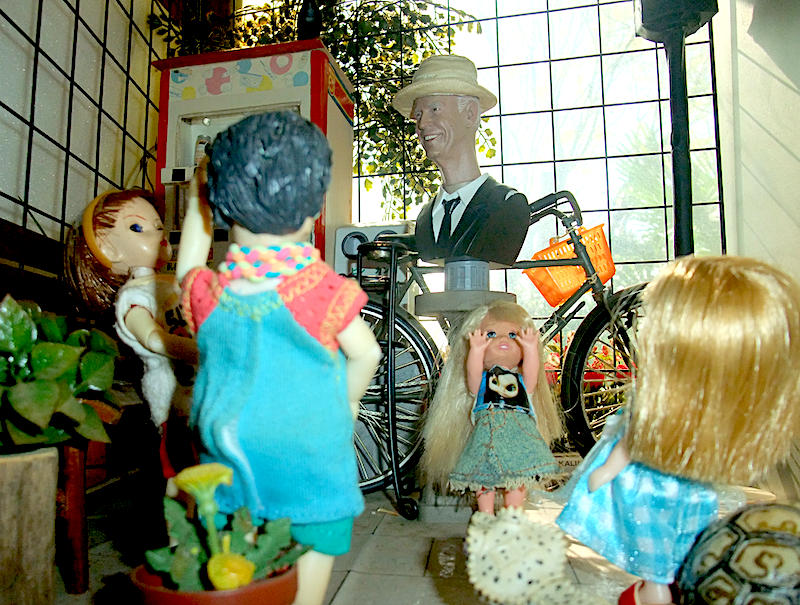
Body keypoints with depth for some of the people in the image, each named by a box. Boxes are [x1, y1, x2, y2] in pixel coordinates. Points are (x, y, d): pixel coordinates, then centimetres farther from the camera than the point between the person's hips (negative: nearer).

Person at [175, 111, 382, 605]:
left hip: (229, 452, 4)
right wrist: (349, 401, 14)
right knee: (312, 548, 13)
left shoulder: (208, 292, -7)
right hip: (310, 451, -3)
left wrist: (197, 205, 26)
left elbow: (187, 269, 18)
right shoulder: (323, 288, -16)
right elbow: (365, 353, -6)